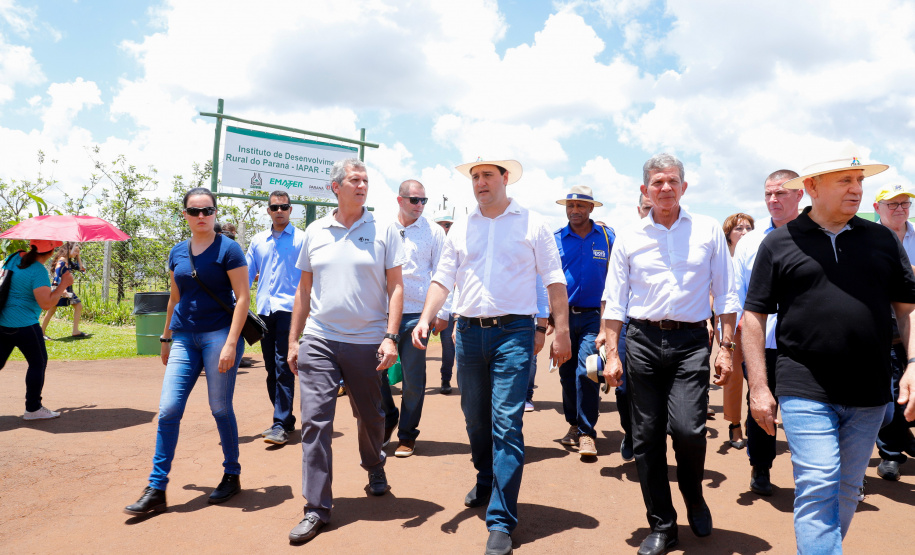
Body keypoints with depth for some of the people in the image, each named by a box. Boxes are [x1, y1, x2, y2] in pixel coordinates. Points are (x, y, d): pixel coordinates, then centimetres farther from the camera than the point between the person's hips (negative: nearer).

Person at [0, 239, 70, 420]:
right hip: (23, 324, -8)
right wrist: (63, 284, -14)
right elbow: (46, 304, -24)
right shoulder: (39, 272, -19)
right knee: (38, 363, 5)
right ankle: (33, 409, 11)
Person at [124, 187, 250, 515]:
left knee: (220, 408, 4)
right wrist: (166, 338, 21)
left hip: (218, 336, -5)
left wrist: (231, 343, -17)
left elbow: (242, 297, -10)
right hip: (184, 338, 5)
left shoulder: (228, 249, -6)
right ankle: (156, 490, 8)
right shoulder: (177, 253, 11)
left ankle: (232, 476, 24)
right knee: (168, 410, -1)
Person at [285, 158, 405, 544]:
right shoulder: (315, 232, 8)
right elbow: (304, 289, 12)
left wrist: (390, 336, -12)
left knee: (370, 417, 13)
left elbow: (395, 287, -2)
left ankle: (375, 469, 43)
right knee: (314, 420, -3)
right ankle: (316, 508, 8)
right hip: (319, 340, 2)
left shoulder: (383, 232, 0)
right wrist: (293, 340, 9)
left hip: (367, 342, -1)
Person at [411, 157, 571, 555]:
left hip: (513, 332, -4)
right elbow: (443, 278, 10)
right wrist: (425, 318, -5)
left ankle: (501, 522, 0)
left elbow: (554, 281, 1)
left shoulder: (531, 223, 2)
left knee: (506, 424, -8)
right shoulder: (461, 229, 12)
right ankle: (487, 481, 42)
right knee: (475, 418, 16)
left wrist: (561, 332, -5)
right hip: (469, 333, 4)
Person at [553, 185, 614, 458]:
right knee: (567, 374, 9)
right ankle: (574, 424, 27)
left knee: (586, 370, -13)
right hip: (564, 315, 2)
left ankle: (587, 432, 0)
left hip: (593, 316, -2)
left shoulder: (607, 237, 3)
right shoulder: (555, 239, 4)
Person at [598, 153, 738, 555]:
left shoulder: (708, 231, 6)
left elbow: (725, 294, 7)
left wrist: (726, 347, 1)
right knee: (647, 436, 4)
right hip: (643, 340, 1)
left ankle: (694, 496, 20)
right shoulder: (629, 239, 7)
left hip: (690, 340, -1)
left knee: (688, 428, -14)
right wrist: (611, 353, 1)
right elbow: (615, 300, 7)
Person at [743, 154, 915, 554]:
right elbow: (754, 315, 0)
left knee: (848, 489, 16)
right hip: (805, 393, -3)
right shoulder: (779, 243, 0)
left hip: (870, 394, 4)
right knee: (817, 489, -7)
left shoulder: (882, 239, 9)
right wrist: (758, 388, -4)